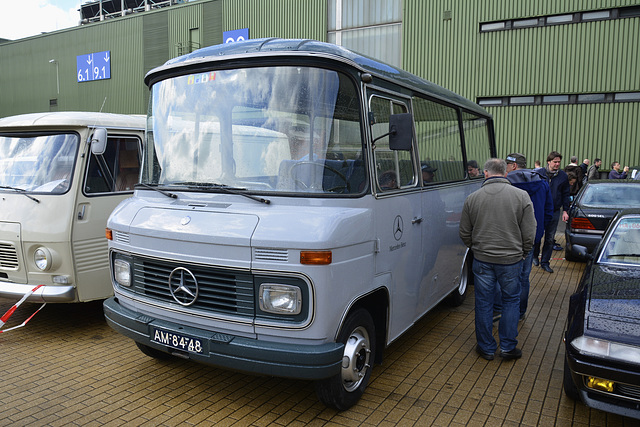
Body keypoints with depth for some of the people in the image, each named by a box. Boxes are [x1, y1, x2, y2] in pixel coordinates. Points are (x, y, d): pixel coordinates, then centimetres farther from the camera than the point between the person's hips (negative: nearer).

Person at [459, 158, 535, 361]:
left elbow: (464, 233, 4)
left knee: (483, 303, 11)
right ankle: (508, 347, 20)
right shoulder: (521, 196, -5)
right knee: (511, 301, 15)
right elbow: (529, 232, -2)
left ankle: (486, 348, 21)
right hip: (511, 260, 0)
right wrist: (522, 253, 14)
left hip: (482, 260, 1)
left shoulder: (472, 198, -2)